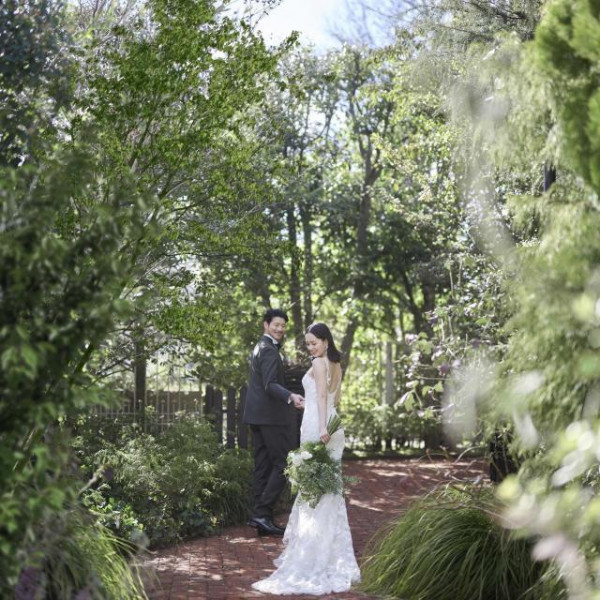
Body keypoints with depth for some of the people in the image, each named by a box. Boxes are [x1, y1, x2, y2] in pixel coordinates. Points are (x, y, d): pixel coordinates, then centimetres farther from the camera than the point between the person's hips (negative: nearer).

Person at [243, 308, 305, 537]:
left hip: (257, 415, 10)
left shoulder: (259, 348, 19)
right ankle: (262, 513, -12)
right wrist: (290, 397, -39)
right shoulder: (269, 351, -13)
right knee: (283, 464, -8)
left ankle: (261, 518, 10)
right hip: (271, 415, -10)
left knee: (263, 466, 9)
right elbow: (270, 384, -26)